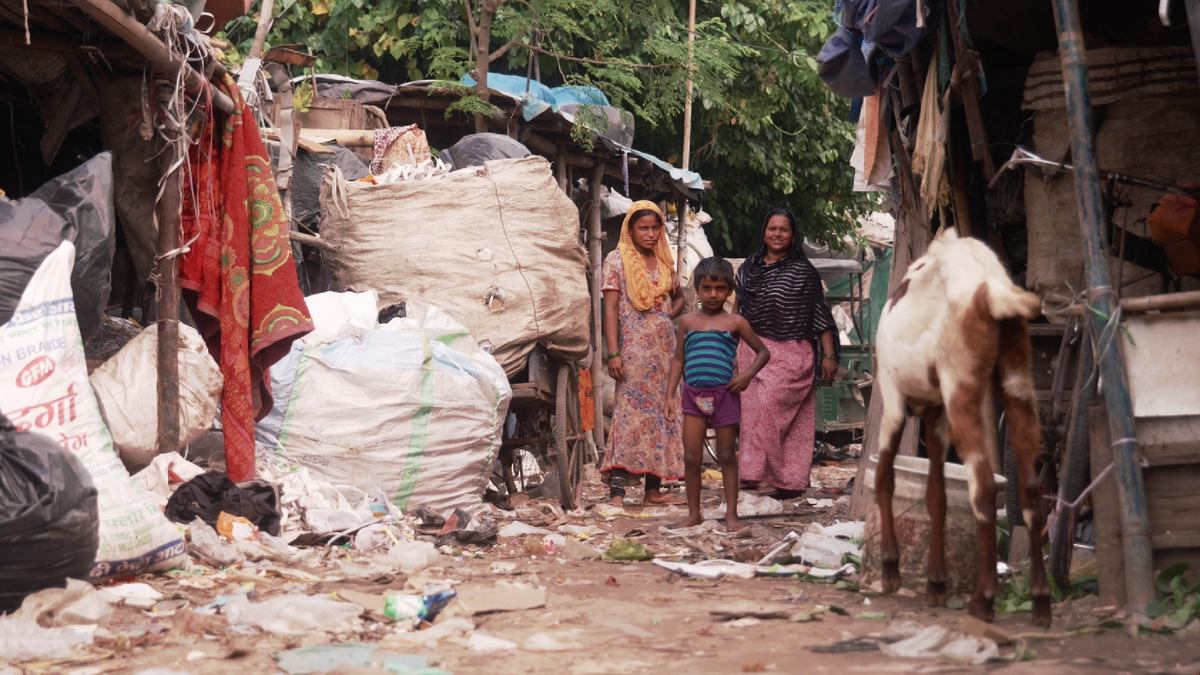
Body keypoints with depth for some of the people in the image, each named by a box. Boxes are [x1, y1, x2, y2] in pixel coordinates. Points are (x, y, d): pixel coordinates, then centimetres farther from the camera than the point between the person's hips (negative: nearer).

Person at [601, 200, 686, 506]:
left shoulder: (665, 261, 12)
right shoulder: (617, 260, -2)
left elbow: (679, 298, 27)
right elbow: (610, 308, -7)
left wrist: (668, 315, 5)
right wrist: (613, 353, -15)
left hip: (665, 349, 6)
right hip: (634, 349, -6)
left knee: (662, 413, 5)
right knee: (631, 412, -12)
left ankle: (653, 489, 10)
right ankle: (617, 491, -15)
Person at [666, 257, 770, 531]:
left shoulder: (735, 323, 3)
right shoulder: (687, 322, 9)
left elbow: (763, 352, 10)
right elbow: (679, 359, 13)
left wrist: (748, 374, -7)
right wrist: (670, 395, 6)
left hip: (724, 394, -1)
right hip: (693, 395, 2)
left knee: (727, 456, 6)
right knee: (691, 457, 0)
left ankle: (731, 514, 12)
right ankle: (694, 513, 12)